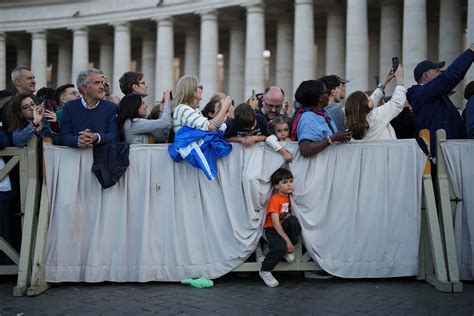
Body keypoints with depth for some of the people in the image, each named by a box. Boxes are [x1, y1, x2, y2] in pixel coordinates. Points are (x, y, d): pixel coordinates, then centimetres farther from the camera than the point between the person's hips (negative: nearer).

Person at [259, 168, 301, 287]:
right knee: (280, 247, -33)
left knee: (293, 220, -29)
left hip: (284, 226, 5)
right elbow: (275, 223, -24)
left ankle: (289, 250, -8)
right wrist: (287, 240, -26)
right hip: (272, 229, -5)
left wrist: (289, 216, -6)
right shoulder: (275, 199, -18)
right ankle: (264, 271, -8)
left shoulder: (289, 197, 4)